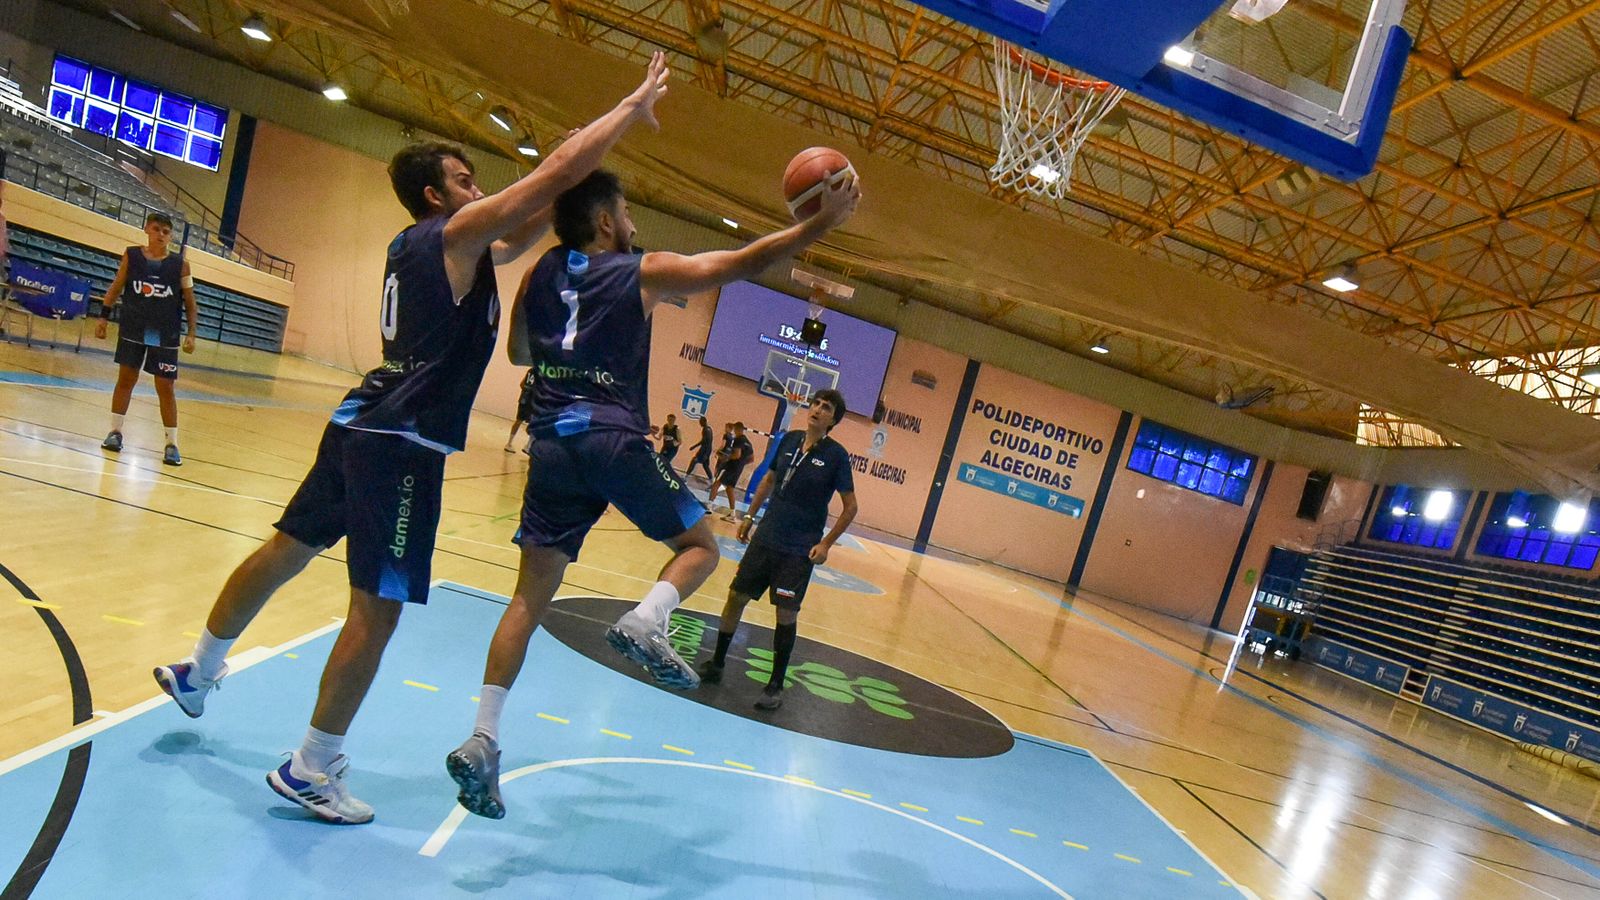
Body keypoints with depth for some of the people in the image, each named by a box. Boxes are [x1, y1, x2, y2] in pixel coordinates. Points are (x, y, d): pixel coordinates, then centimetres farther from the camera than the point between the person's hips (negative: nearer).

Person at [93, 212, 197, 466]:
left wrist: (191, 333, -5)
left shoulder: (180, 264, -3)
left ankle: (172, 443, 5)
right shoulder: (131, 255, 1)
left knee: (165, 388, 0)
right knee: (126, 379, 9)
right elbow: (116, 286, 9)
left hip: (165, 336, -2)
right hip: (132, 330, 2)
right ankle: (115, 431, 23)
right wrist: (104, 316, 3)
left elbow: (189, 302, 1)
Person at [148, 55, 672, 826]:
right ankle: (309, 770, 9)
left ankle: (197, 671, 43)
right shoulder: (454, 233, -9)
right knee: (378, 607, -3)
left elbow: (529, 230, 24)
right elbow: (558, 169, -13)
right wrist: (633, 106, -2)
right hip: (404, 442, -10)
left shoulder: (419, 243, 17)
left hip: (361, 423, 10)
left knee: (287, 549, 23)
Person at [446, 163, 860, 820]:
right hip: (614, 438, -5)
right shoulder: (645, 272, 4)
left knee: (530, 596, 9)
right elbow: (747, 261, 5)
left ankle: (481, 742, 6)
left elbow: (519, 352, 27)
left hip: (551, 440, 5)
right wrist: (823, 221, 11)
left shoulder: (542, 271, 16)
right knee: (700, 546, 13)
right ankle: (645, 621, -15)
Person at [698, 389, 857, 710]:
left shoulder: (836, 455, -10)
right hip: (765, 538, 5)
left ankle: (776, 685, 18)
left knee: (786, 615, 0)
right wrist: (749, 517, 15)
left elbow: (850, 508, -6)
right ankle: (716, 664, 27)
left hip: (799, 551, -4)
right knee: (736, 597, 8)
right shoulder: (788, 440, 2)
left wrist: (825, 544, -12)